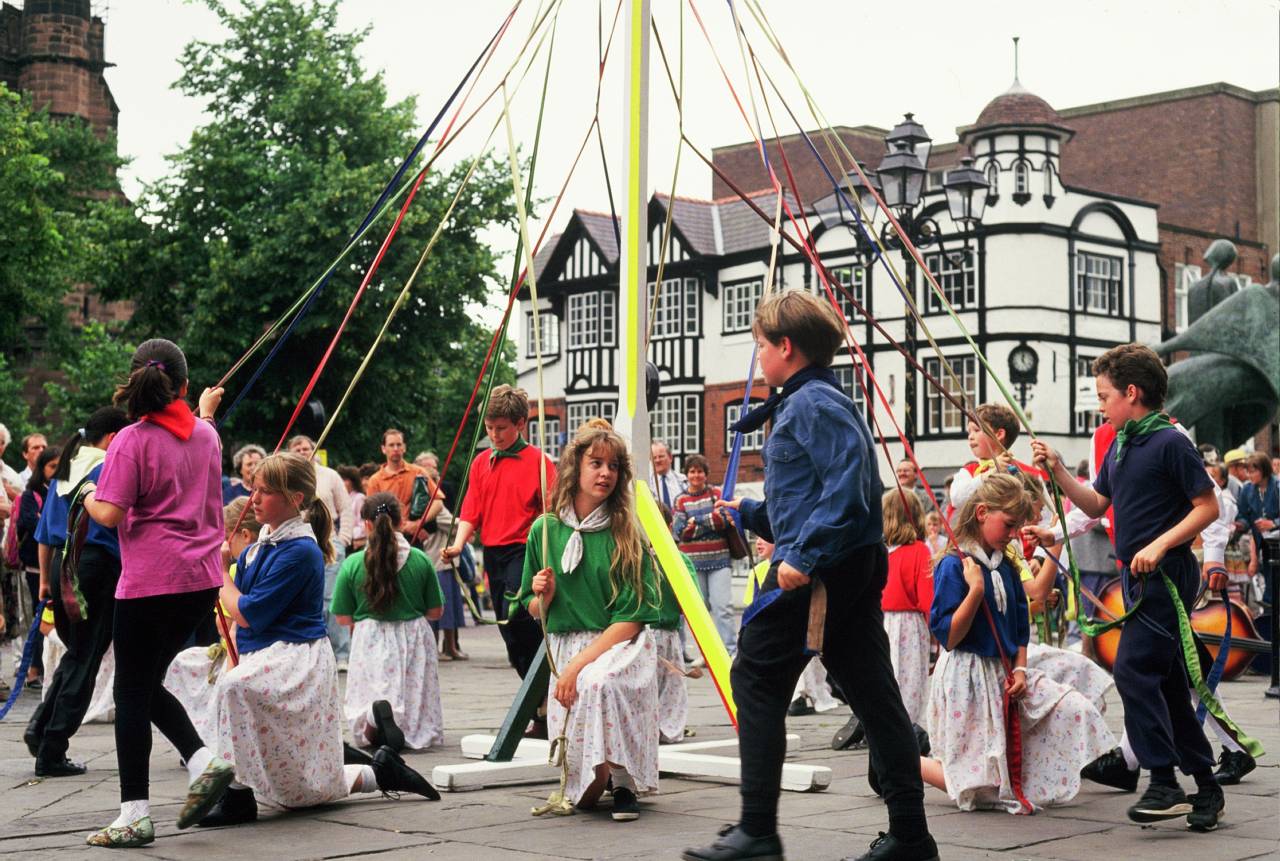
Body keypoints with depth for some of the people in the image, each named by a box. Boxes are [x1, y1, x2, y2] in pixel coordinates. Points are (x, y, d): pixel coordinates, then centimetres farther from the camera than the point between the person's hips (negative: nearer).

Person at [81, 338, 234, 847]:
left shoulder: (133, 440, -11)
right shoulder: (206, 435, 9)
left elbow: (109, 514, -16)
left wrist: (88, 499, 7)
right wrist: (206, 411, 53)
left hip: (150, 581, -7)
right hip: (201, 577, 7)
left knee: (132, 693, 1)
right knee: (148, 685, 19)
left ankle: (134, 815, 2)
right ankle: (202, 759, 1)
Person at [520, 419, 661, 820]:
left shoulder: (626, 533, -5)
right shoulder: (545, 530, 3)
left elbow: (631, 618, -11)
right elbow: (535, 612, 14)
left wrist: (579, 664, -20)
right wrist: (543, 595, -10)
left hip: (620, 647, -2)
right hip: (563, 648, 3)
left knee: (599, 682, -41)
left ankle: (624, 784, -18)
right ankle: (588, 786, 29)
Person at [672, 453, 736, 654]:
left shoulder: (717, 493, 7)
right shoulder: (680, 500, 8)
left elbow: (726, 519, -7)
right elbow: (679, 531, -4)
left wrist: (696, 521, -9)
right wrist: (712, 521, -9)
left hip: (719, 559, -1)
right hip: (693, 562, 1)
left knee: (722, 606, -10)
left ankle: (730, 651, -10)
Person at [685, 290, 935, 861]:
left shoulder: (812, 404, -11)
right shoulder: (820, 400, 20)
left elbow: (846, 488, -24)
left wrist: (802, 555, -26)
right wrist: (748, 514, 35)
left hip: (815, 571, -10)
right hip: (855, 568, 10)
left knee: (757, 680, -2)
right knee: (871, 691, 7)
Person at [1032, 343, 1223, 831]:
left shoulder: (1170, 442, -13)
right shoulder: (1119, 445, 12)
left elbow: (1208, 506, -13)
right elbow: (1096, 505, 19)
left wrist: (1159, 545, -21)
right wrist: (1057, 470, 8)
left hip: (1167, 574, -9)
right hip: (1139, 577, 9)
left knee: (1133, 671, -15)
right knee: (1165, 681, 11)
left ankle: (1165, 784, -11)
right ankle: (1204, 786, 18)